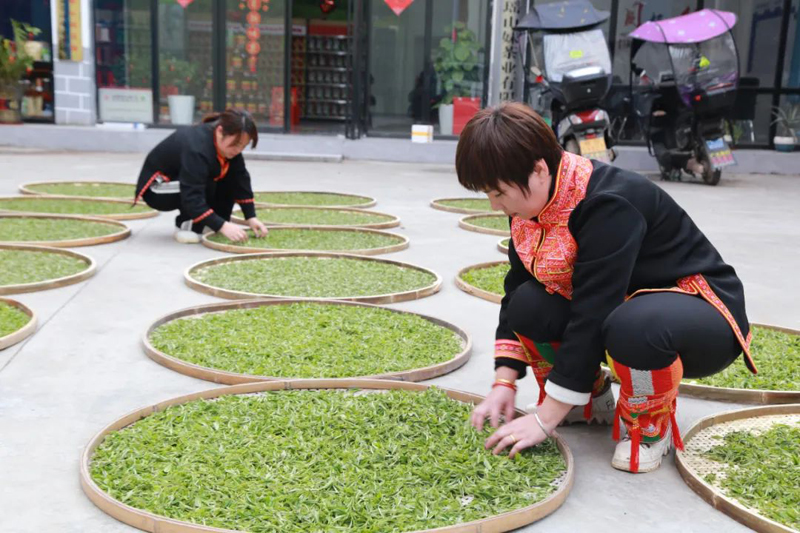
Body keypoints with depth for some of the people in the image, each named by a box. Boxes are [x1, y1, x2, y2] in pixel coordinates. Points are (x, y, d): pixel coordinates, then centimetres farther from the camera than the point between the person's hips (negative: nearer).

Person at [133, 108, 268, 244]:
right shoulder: (197, 148, -37)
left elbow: (241, 180, -10)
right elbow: (192, 198, -41)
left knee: (230, 177, -11)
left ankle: (208, 224, -1)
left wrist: (251, 218, -17)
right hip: (157, 188, -8)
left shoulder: (227, 144, -12)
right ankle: (186, 226, -16)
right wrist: (222, 226, -46)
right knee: (205, 184, -33)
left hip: (187, 180, 8)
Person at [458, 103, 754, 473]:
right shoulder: (532, 205, -7)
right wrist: (504, 383, -11)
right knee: (528, 306, -18)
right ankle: (590, 402, 6)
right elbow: (515, 290, -2)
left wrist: (545, 419, -30)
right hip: (617, 305, 7)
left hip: (700, 308, -7)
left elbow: (592, 316, -34)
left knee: (633, 325, -40)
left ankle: (652, 426, -9)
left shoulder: (608, 205, -31)